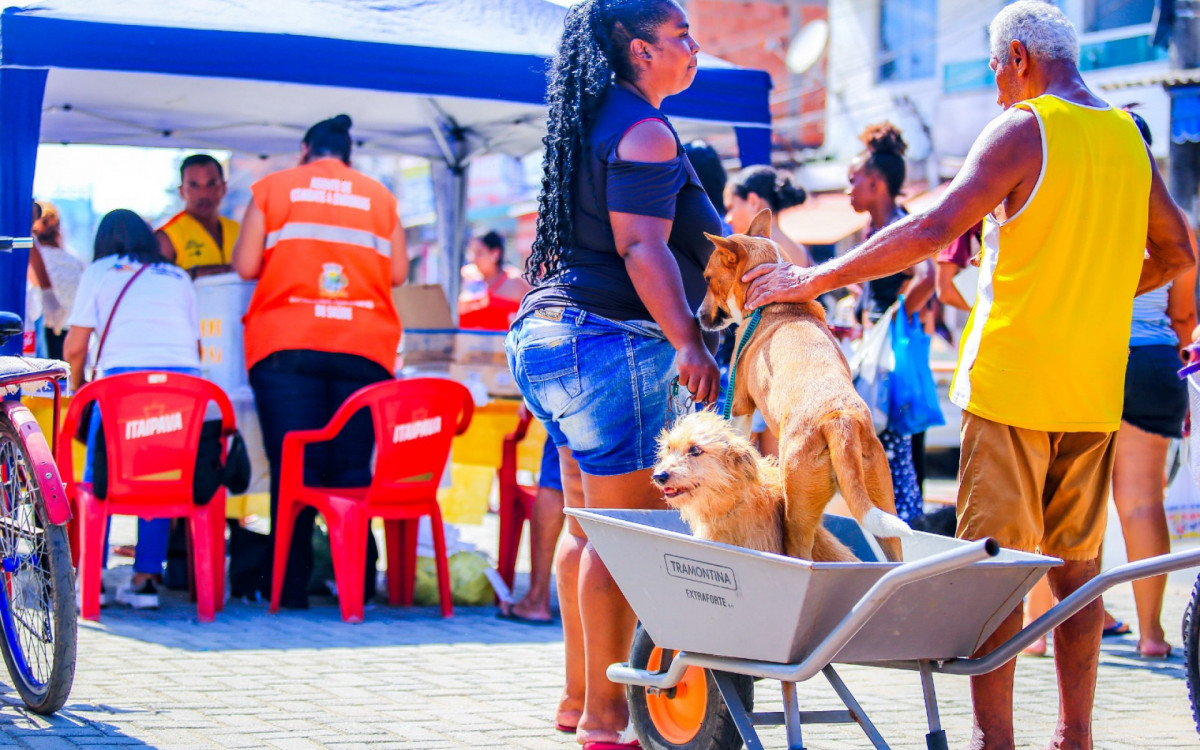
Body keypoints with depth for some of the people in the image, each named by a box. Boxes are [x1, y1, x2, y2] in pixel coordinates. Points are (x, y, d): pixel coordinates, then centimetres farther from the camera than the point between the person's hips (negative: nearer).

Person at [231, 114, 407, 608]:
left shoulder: (273, 188, 9)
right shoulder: (380, 197, 13)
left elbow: (245, 266, 4)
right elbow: (398, 273, 11)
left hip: (286, 345, -1)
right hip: (364, 347, 1)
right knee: (353, 468, 4)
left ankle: (289, 584, -5)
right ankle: (357, 582, 1)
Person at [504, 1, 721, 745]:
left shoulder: (587, 126, 20)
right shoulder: (644, 131, -11)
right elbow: (642, 247, -21)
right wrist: (688, 340, -29)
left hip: (548, 330, 11)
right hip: (612, 341, -11)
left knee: (588, 525, 15)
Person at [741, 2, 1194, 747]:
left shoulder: (1023, 131, -9)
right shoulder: (1127, 137, 11)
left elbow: (935, 229, -19)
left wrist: (817, 278, -14)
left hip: (1014, 379, -6)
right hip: (1096, 387, 6)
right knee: (1076, 564, 11)